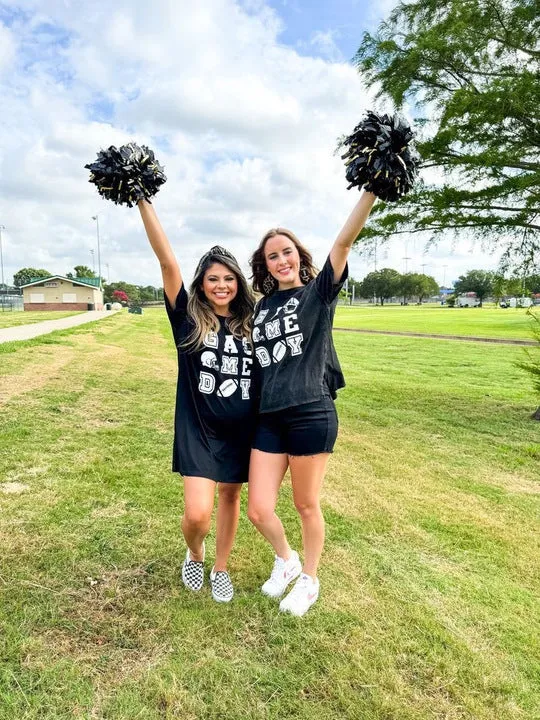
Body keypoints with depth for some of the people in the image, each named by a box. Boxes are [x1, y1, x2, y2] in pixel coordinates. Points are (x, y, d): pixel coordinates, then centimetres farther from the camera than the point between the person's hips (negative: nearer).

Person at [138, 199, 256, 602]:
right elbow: (167, 261, -16)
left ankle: (221, 568, 39)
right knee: (197, 513, -8)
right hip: (198, 428, -2)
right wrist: (144, 200, -21)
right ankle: (195, 555, 29)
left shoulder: (250, 323, 0)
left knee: (230, 497, 16)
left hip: (241, 429, 3)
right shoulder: (189, 319, -7)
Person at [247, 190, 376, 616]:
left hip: (311, 416, -4)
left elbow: (345, 241, -14)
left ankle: (309, 580, 36)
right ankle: (286, 560, 37)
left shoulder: (319, 292, 0)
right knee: (258, 510, 5)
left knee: (307, 505, 10)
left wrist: (372, 188, -24)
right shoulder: (262, 307, 14)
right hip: (268, 420, 5)